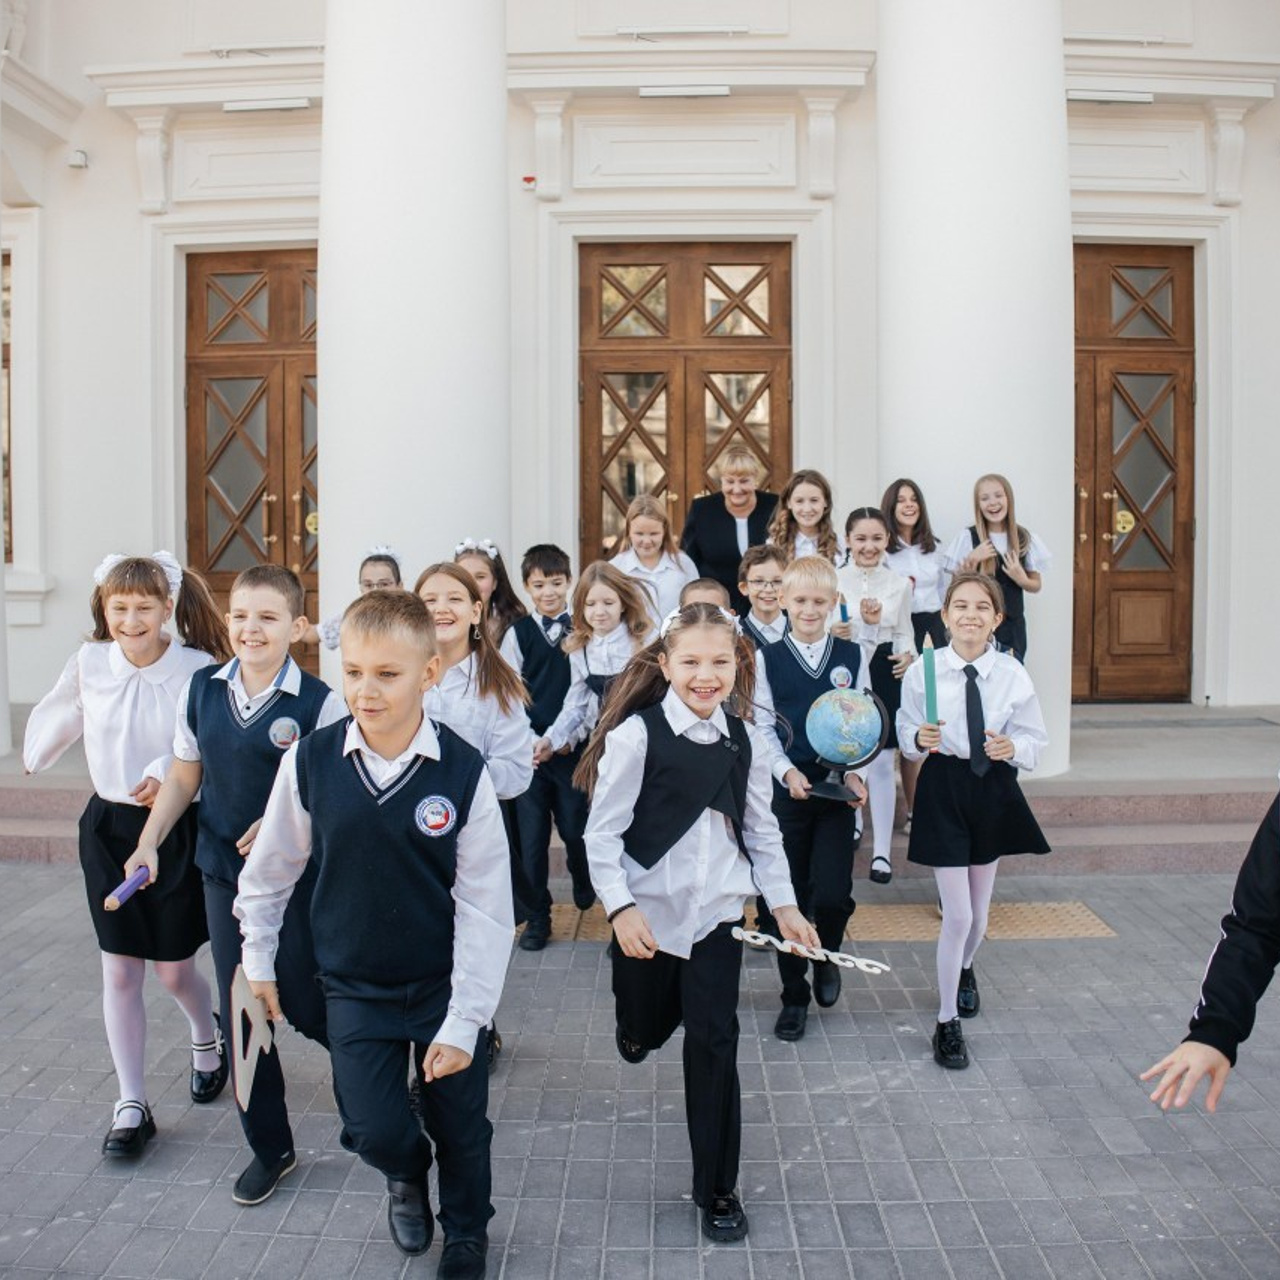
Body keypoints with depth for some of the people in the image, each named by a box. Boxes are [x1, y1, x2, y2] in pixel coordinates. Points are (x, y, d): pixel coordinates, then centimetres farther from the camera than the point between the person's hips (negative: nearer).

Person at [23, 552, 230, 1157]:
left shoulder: (198, 669, -17)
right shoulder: (88, 663, -7)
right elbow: (57, 716, 13)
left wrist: (168, 773, -27)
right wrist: (34, 757, 28)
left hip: (175, 828, -3)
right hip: (108, 826, 3)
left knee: (173, 968, 8)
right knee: (119, 971, 6)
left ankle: (208, 1038, 42)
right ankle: (132, 1105, 19)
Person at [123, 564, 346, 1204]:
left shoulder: (319, 702, -14)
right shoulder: (201, 689, 0)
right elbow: (185, 776, 9)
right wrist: (149, 843, 0)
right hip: (224, 872, 4)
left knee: (306, 1003, 5)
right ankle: (269, 1146, 26)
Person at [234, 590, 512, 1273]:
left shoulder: (464, 771, -18)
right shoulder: (309, 761, -12)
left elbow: (485, 904, -15)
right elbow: (270, 868, 4)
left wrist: (464, 1020, -14)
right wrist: (257, 958, 12)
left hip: (446, 983, -1)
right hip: (354, 985, 1)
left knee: (460, 1125, 12)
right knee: (373, 1127, -1)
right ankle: (406, 1174, 38)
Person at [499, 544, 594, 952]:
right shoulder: (517, 634, 5)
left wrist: (562, 738, -8)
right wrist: (531, 742, -6)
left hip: (573, 746, -1)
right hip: (528, 749, 1)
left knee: (575, 827, 3)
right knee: (532, 833, 3)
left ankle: (586, 885, 34)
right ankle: (537, 916, 15)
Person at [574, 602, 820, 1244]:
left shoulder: (744, 741, 1)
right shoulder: (635, 735, -13)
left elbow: (761, 831, 10)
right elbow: (602, 834, -11)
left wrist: (783, 904, 7)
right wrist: (621, 907, -19)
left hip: (717, 917, 2)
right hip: (647, 917, -2)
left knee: (714, 1045, 2)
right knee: (643, 1036, 15)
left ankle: (717, 1189, 18)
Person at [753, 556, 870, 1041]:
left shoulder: (851, 656, 4)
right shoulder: (768, 658, 1)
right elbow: (763, 727, 0)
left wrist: (854, 772, -9)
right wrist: (787, 771, -15)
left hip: (838, 788, 0)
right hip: (787, 789, 0)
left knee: (832, 894, -11)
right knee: (790, 897, 5)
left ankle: (826, 956, 23)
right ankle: (794, 997, 21)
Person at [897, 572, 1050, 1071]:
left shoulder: (1013, 674, -8)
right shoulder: (922, 672, -12)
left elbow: (1035, 740, -1)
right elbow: (906, 738, -3)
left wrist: (1013, 747, -22)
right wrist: (920, 740, -25)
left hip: (994, 790, 3)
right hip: (943, 790, -3)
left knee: (979, 911, 19)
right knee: (958, 915, -6)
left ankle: (965, 969, 53)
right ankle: (947, 1023, 12)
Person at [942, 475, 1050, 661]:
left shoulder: (1025, 538, 2)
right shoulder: (967, 537, -5)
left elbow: (1036, 585, 11)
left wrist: (1022, 579, -9)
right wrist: (972, 561, -16)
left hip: (1012, 626, 2)